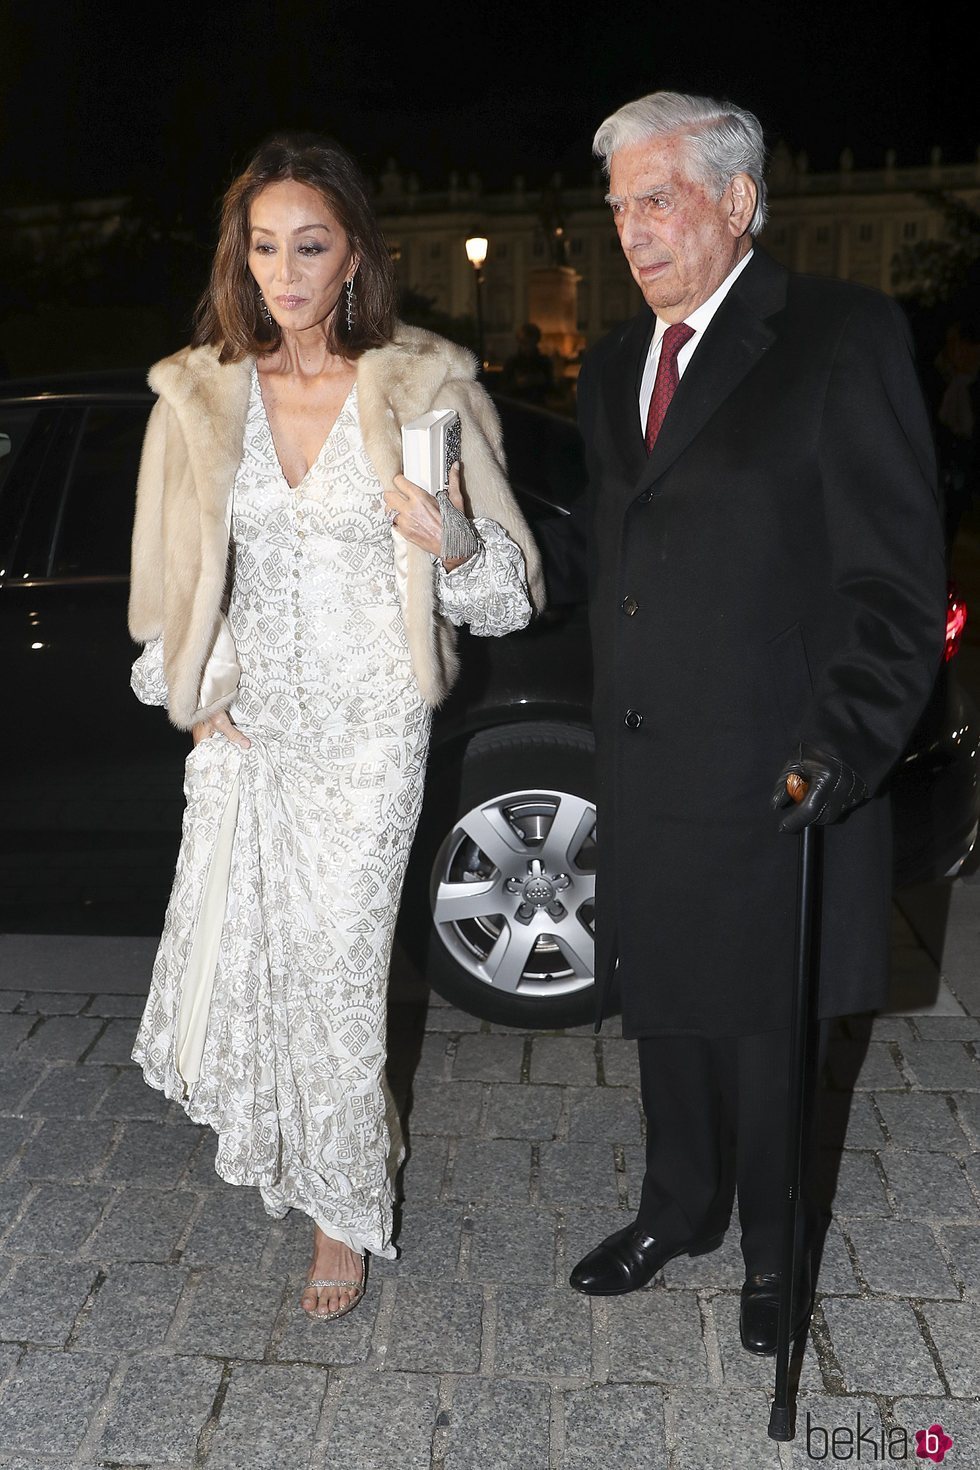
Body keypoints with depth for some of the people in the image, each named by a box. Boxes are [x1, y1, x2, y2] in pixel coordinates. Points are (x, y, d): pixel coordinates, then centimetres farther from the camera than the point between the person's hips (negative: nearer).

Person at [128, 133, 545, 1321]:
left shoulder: (425, 391, -7)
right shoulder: (200, 395, 2)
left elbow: (508, 595, -8)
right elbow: (175, 572, 15)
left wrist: (452, 544, -28)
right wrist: (188, 690, 6)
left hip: (367, 732, -3)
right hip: (244, 729, 4)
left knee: (333, 969, 2)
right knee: (228, 965, 9)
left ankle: (345, 1214, 29)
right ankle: (360, 1119, 42)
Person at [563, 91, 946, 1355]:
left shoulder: (841, 337, -8)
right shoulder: (613, 365, 13)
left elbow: (900, 577, -12)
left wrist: (844, 748, -19)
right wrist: (613, 725, 13)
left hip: (773, 776, -6)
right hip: (643, 768, 6)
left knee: (768, 1028, 10)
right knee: (665, 1007, 19)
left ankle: (778, 1259, 34)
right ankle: (679, 1209, 43)